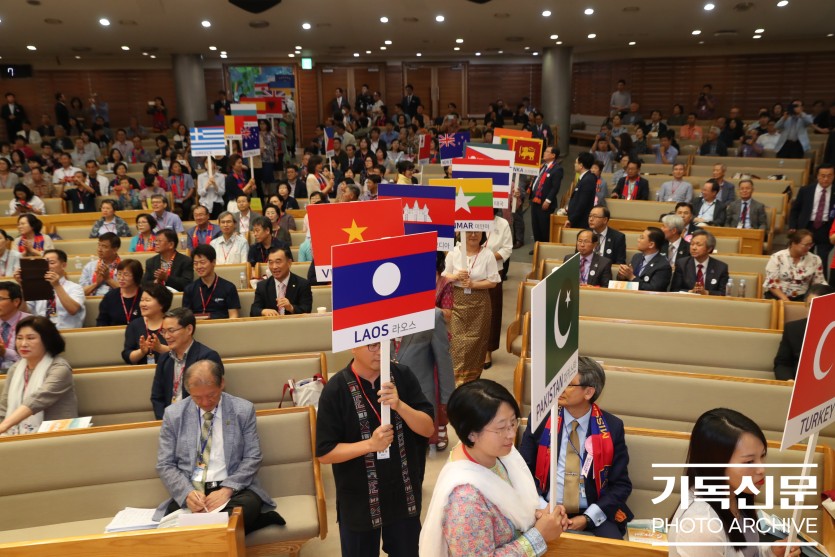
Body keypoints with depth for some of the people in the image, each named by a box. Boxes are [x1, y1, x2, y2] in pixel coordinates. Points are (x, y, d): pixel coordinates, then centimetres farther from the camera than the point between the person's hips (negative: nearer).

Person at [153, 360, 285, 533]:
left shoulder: (243, 410, 2)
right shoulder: (173, 414, 5)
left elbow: (252, 459, 1)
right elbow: (165, 465, 4)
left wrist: (227, 490, -16)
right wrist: (187, 493, -15)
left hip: (234, 489, -3)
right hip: (189, 492, 3)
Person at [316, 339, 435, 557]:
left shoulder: (403, 376, -8)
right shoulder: (336, 389, -16)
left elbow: (428, 428, -9)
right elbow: (324, 453, -13)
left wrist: (399, 405, -26)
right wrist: (370, 444, -26)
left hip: (405, 496, 3)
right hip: (359, 502, -2)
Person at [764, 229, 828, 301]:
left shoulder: (815, 260, 5)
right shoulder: (777, 258, -6)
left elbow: (819, 283, 12)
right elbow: (771, 282, -9)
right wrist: (786, 300, -18)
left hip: (802, 298, 4)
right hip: (777, 296, -4)